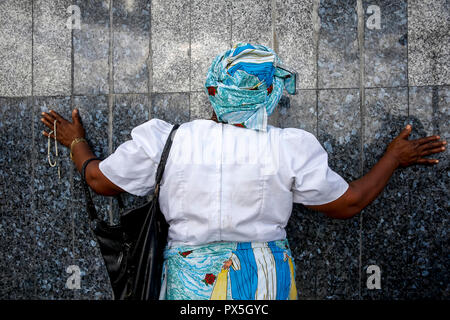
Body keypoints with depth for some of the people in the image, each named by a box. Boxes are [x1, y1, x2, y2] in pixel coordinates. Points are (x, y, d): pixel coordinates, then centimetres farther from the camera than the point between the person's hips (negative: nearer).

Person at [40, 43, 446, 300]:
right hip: (268, 280, 1)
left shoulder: (164, 141, -11)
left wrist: (76, 141, 24)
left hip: (194, 283, 0)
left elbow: (101, 180, 3)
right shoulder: (290, 150, -12)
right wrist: (394, 157, 14)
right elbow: (348, 203, 0)